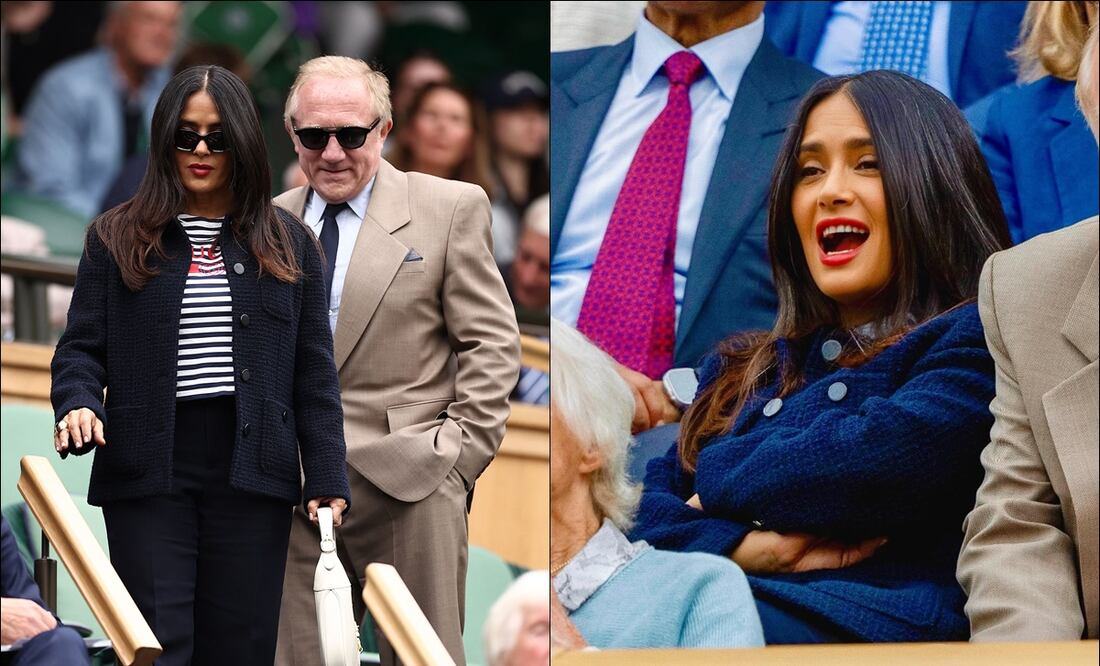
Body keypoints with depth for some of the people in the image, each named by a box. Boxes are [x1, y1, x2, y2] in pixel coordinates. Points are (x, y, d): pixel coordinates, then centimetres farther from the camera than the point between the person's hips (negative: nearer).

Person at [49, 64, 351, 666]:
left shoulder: (287, 245, 11)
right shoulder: (117, 238, 8)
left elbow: (314, 371, 9)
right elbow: (81, 346, 6)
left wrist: (327, 479, 2)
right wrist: (78, 403, -16)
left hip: (250, 473, 1)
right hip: (148, 472, -1)